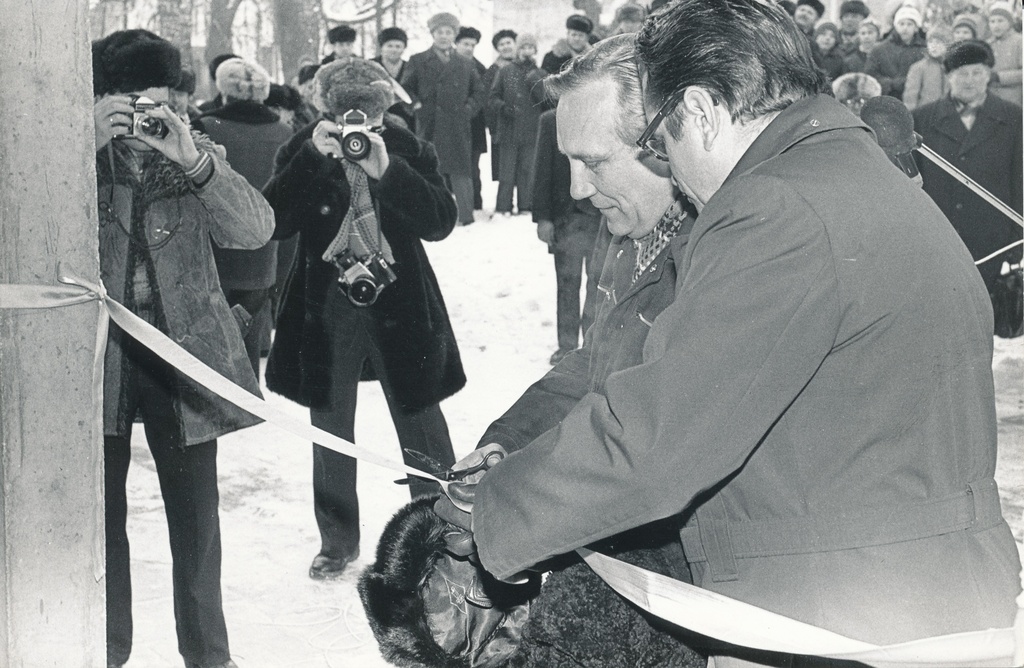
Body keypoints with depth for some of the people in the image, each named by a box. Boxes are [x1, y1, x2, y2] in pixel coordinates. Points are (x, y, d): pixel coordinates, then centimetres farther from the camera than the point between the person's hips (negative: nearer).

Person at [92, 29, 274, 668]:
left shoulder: (199, 154, 4)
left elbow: (257, 229, -10)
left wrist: (191, 161, -22)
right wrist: (91, 144, -23)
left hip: (185, 350, 1)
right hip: (98, 351, -1)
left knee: (196, 514, 7)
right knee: (102, 511, 6)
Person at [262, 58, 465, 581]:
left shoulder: (409, 151, -4)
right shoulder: (303, 153, -4)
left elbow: (441, 222, -16)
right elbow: (274, 222, -16)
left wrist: (386, 171, -28)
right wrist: (313, 160, -27)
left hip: (400, 308, -1)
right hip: (326, 312, 1)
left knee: (423, 428, 5)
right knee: (331, 432, 10)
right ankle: (337, 542, 25)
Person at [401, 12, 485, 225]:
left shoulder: (465, 65, 15)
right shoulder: (418, 62, 10)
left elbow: (480, 93, 19)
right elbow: (404, 88, 9)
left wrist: (469, 108, 4)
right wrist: (416, 105, -4)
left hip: (459, 131, 1)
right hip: (429, 128, -1)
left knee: (461, 174, -3)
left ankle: (466, 218, 1)